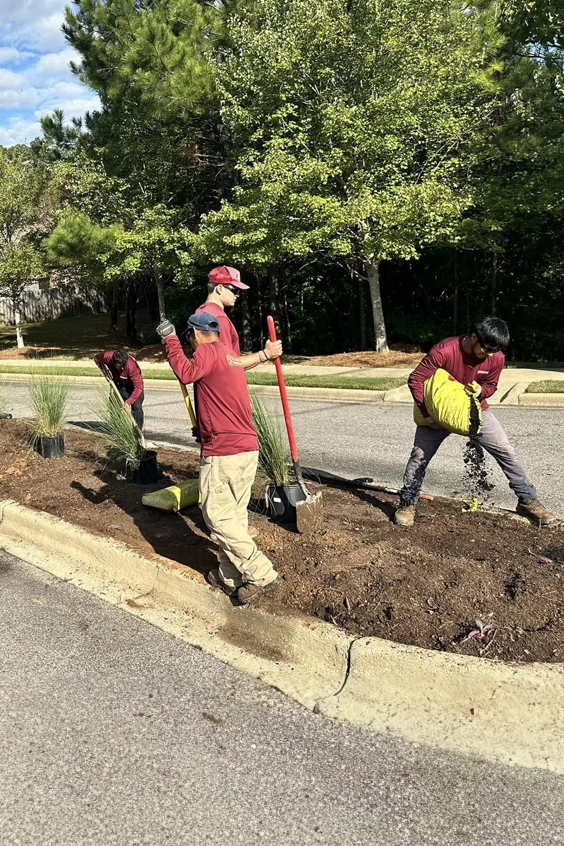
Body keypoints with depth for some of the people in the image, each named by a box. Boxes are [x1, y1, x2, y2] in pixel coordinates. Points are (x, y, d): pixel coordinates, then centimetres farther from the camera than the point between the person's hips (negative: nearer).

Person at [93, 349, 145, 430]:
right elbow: (96, 357, -3)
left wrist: (128, 402, -45)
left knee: (136, 407, -18)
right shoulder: (107, 357, -30)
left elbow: (138, 387, -40)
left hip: (133, 382, -5)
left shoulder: (131, 365, -41)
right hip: (118, 382, 5)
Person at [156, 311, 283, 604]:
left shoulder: (208, 351, -7)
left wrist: (171, 339, -15)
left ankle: (261, 574, -4)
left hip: (221, 452, -9)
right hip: (249, 448, 9)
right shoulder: (230, 353, 21)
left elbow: (186, 373, -25)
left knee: (218, 516, -3)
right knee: (234, 515, 14)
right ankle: (231, 576, 21)